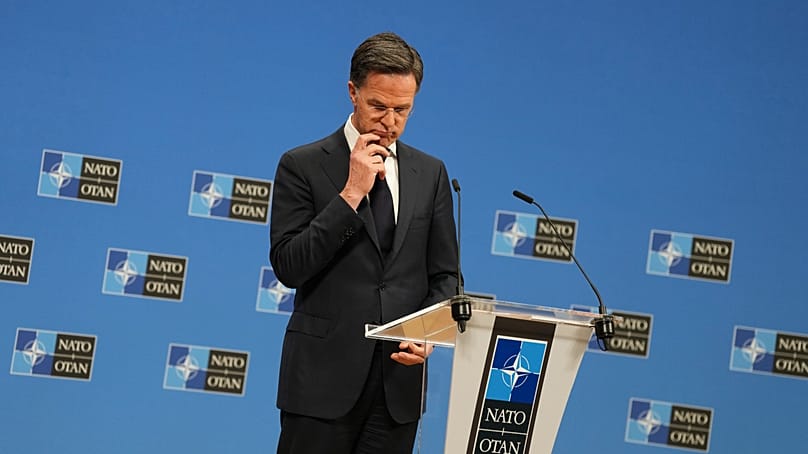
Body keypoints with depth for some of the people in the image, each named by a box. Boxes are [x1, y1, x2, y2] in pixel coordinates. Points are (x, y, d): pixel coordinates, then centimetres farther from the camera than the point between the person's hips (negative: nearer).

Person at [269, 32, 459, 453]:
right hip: (323, 373, -3)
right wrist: (351, 194, -13)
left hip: (399, 377, 3)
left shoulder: (430, 173, 11)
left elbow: (445, 276, 13)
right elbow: (288, 267, -9)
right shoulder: (303, 165, -1)